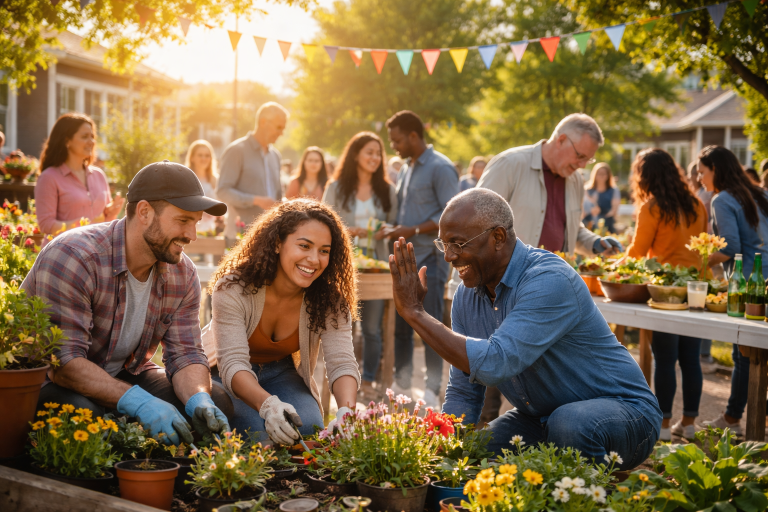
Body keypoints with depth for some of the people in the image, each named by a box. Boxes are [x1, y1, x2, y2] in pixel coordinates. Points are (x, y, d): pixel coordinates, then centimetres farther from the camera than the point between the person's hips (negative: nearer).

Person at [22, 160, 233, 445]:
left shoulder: (182, 275, -3)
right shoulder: (72, 257, -26)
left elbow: (186, 354, -5)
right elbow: (63, 360, -32)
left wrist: (200, 401, -28)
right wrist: (139, 402, -42)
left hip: (124, 375, 6)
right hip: (48, 380, -6)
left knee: (217, 401, -11)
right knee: (84, 412, -39)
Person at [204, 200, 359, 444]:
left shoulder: (330, 299, -17)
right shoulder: (233, 288, -27)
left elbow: (342, 362, -27)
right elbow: (233, 364, -35)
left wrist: (346, 412, -49)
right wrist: (267, 404, -56)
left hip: (281, 373, 3)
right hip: (225, 377, -3)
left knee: (308, 426, -25)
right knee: (259, 432, -30)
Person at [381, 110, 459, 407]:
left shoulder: (440, 168, -9)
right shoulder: (405, 170, 17)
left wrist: (412, 231, -17)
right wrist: (394, 231, 7)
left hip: (430, 257, -8)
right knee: (400, 324, 9)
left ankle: (432, 391, 3)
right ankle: (401, 385, 20)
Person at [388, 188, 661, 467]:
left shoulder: (550, 281, -27)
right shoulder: (466, 295, -2)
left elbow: (495, 363, -38)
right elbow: (463, 392, 3)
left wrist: (415, 312, -32)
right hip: (540, 418, 7)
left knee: (570, 424, -37)